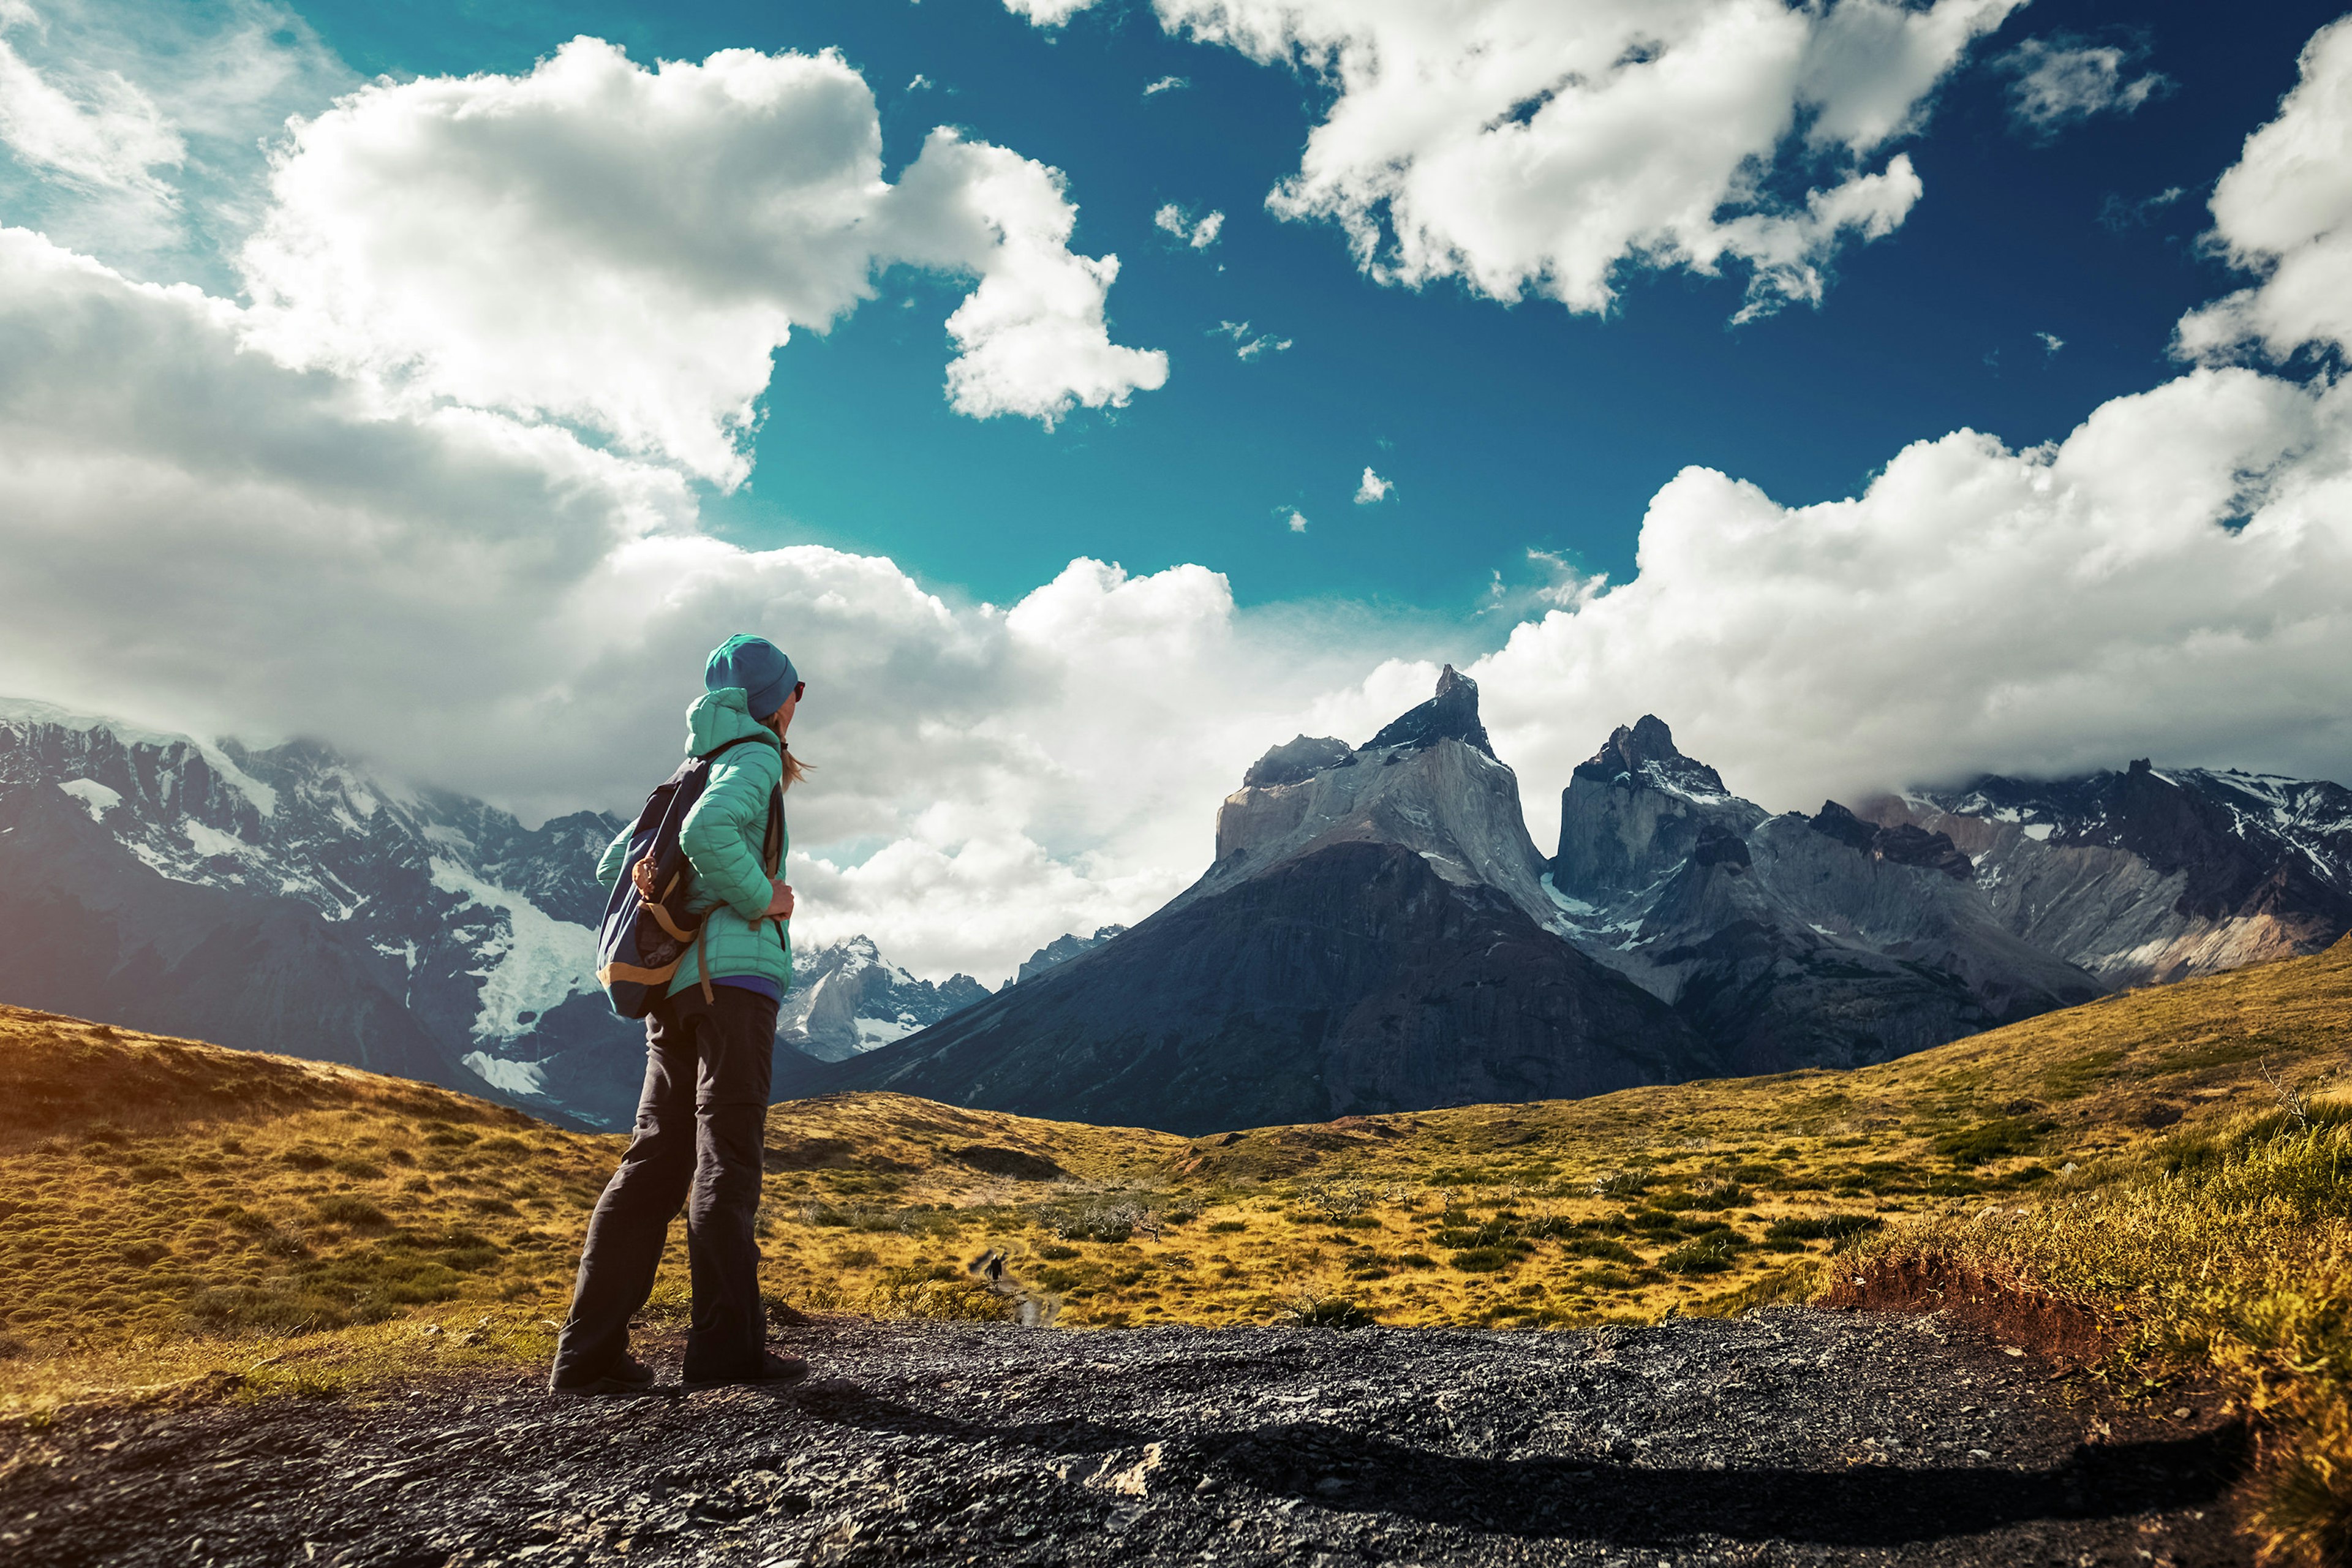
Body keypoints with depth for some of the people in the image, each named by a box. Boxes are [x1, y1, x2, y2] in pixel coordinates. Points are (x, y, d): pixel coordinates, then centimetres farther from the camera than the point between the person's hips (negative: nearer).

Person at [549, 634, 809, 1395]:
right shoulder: (755, 759, -2)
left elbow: (614, 863, 26)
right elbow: (709, 830, -24)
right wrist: (760, 899, -13)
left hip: (674, 985, 8)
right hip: (734, 971, -8)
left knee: (659, 1155, 7)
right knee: (726, 1157, -7)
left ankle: (589, 1347, 7)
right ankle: (726, 1343, -5)